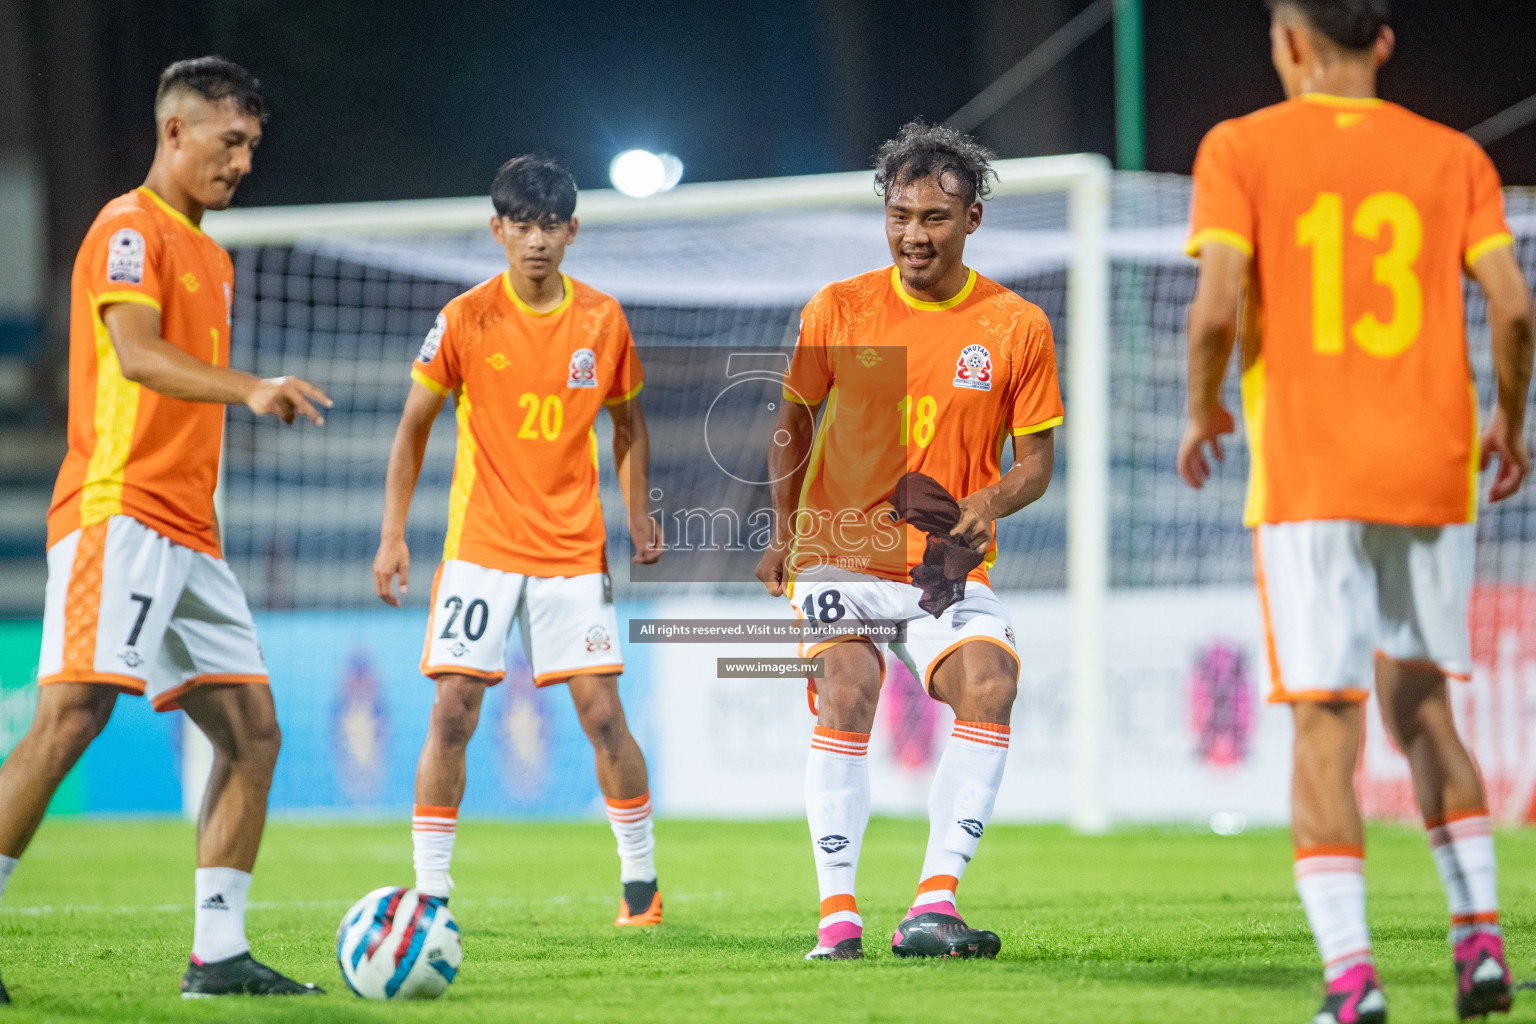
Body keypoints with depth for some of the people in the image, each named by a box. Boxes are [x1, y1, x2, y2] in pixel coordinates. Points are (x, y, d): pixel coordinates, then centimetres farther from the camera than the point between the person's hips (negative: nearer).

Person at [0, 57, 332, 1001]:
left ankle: (218, 957, 4)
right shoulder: (129, 231, -6)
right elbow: (137, 354, -23)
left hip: (188, 534, 10)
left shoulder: (211, 256, 23)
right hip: (118, 512, -10)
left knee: (252, 730, 4)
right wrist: (251, 389, -37)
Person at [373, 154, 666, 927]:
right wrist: (393, 535, -5)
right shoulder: (465, 319, -5)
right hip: (480, 545, -1)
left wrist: (638, 513, 0)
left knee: (602, 711, -3)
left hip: (573, 547, 1)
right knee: (452, 714, -8)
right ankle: (431, 891, 0)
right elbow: (413, 429, 1)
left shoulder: (602, 320, 1)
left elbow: (627, 424, 14)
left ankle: (640, 877, 13)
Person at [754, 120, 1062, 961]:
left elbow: (1035, 458, 5)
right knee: (846, 693, -23)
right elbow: (792, 420, 15)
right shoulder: (838, 311, 0)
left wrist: (988, 502, -15)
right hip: (840, 555, 0)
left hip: (948, 567, 1)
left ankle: (935, 900, -23)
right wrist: (785, 533, 11)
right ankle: (837, 913, -19)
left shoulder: (1016, 327, 0)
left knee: (990, 684, -24)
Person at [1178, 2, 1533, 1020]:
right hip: (1432, 473, 3)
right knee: (1419, 704, 18)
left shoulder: (1242, 150, 0)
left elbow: (1218, 307, -12)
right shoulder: (1452, 158, 7)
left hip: (1306, 478, -3)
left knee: (1324, 723, -3)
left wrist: (1202, 411, 6)